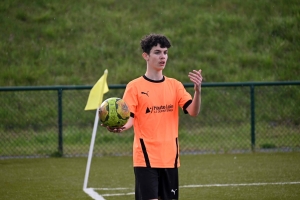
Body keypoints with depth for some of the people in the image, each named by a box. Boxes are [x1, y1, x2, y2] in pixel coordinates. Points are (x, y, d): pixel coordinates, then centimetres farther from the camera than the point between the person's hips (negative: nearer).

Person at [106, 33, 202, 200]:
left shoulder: (175, 85, 8)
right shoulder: (135, 86, -2)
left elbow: (193, 112, -2)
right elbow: (129, 118, -9)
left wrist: (197, 90, -20)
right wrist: (120, 127, -31)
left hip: (170, 158, 4)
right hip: (146, 158, -4)